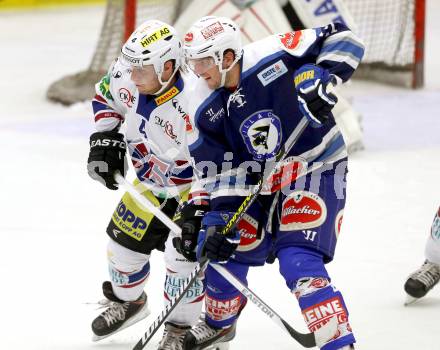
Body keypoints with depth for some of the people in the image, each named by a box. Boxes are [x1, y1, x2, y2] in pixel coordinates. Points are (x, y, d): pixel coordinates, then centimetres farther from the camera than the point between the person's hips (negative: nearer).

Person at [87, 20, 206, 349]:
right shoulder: (127, 76, -19)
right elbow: (106, 96, 6)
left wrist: (198, 213, -36)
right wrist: (105, 139, -4)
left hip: (195, 186, -7)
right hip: (152, 178, 7)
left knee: (182, 253, -15)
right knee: (124, 240, 13)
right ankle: (128, 301, 43)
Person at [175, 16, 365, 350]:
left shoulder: (273, 55, -23)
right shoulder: (204, 109, -8)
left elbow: (341, 38, -16)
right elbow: (218, 171, -5)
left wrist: (320, 77, -30)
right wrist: (218, 218, -16)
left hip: (316, 169, -6)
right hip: (260, 182, 6)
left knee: (299, 263, -22)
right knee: (221, 248, 10)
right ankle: (220, 323, 41)